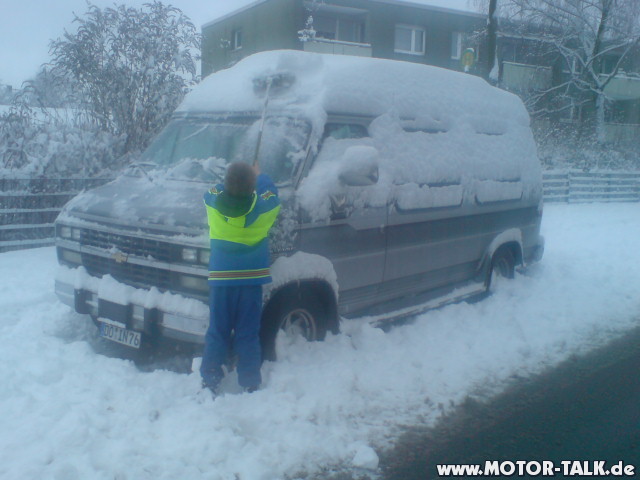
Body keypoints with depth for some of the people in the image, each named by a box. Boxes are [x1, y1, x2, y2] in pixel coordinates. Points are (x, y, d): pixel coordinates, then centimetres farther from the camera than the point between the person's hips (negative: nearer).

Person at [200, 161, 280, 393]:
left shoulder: (213, 202, -9)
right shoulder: (263, 207, -10)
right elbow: (271, 193, 12)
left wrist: (233, 179, 29)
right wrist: (258, 175, 29)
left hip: (220, 280, 1)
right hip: (251, 280, -1)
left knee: (217, 333, 10)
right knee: (248, 335, 6)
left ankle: (209, 381, 14)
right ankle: (250, 385, 11)